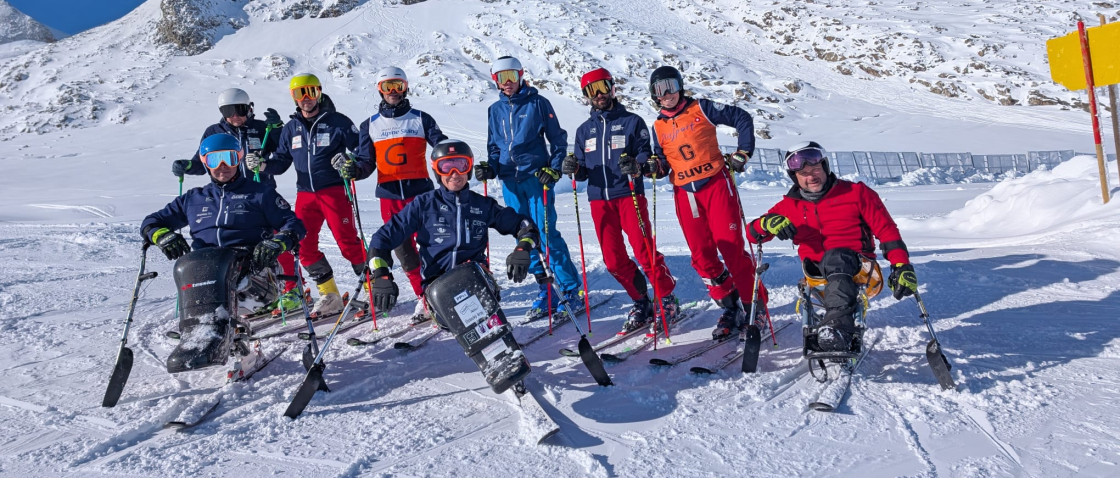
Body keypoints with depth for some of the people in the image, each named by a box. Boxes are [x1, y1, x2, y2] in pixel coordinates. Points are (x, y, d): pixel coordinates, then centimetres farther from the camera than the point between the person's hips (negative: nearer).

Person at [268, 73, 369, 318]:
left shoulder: (338, 122, -2)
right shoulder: (291, 128, 12)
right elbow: (282, 160, 17)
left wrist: (355, 170, -24)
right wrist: (264, 164, -4)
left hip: (334, 192, -5)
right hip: (305, 194, 6)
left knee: (348, 242, -10)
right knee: (304, 245, 2)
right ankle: (329, 296, 13)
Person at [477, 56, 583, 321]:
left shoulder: (537, 103, 1)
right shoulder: (495, 110, 13)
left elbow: (558, 139, 3)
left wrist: (554, 169, -9)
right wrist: (490, 168, 2)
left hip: (536, 177, -5)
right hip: (510, 181, 5)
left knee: (547, 234, -10)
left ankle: (572, 291, -1)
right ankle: (546, 293, 14)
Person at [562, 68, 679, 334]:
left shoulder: (632, 122, 5)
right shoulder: (584, 130, 16)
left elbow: (646, 156, -1)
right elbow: (583, 172, 15)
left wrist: (635, 166, -23)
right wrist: (574, 169, -7)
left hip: (629, 195, -4)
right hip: (599, 199, 4)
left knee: (644, 251, -10)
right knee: (614, 260, 3)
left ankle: (667, 301, 7)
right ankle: (642, 304, 18)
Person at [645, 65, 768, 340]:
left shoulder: (701, 109, 1)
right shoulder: (659, 126, 12)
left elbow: (742, 119, 3)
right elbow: (664, 163, 13)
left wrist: (743, 153, -3)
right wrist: (652, 167, -8)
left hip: (716, 184, -4)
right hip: (685, 194, 4)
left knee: (731, 247, -7)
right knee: (702, 255, 2)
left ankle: (755, 306, 5)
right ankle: (731, 309, 14)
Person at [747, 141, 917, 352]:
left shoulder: (856, 193, 9)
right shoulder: (790, 205, 15)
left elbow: (886, 230, 8)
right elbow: (754, 234, 14)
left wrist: (901, 266, -6)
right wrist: (768, 222, -10)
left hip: (858, 266, -4)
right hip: (817, 270, 4)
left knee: (836, 257, -37)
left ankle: (837, 326, -59)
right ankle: (840, 330, -46)